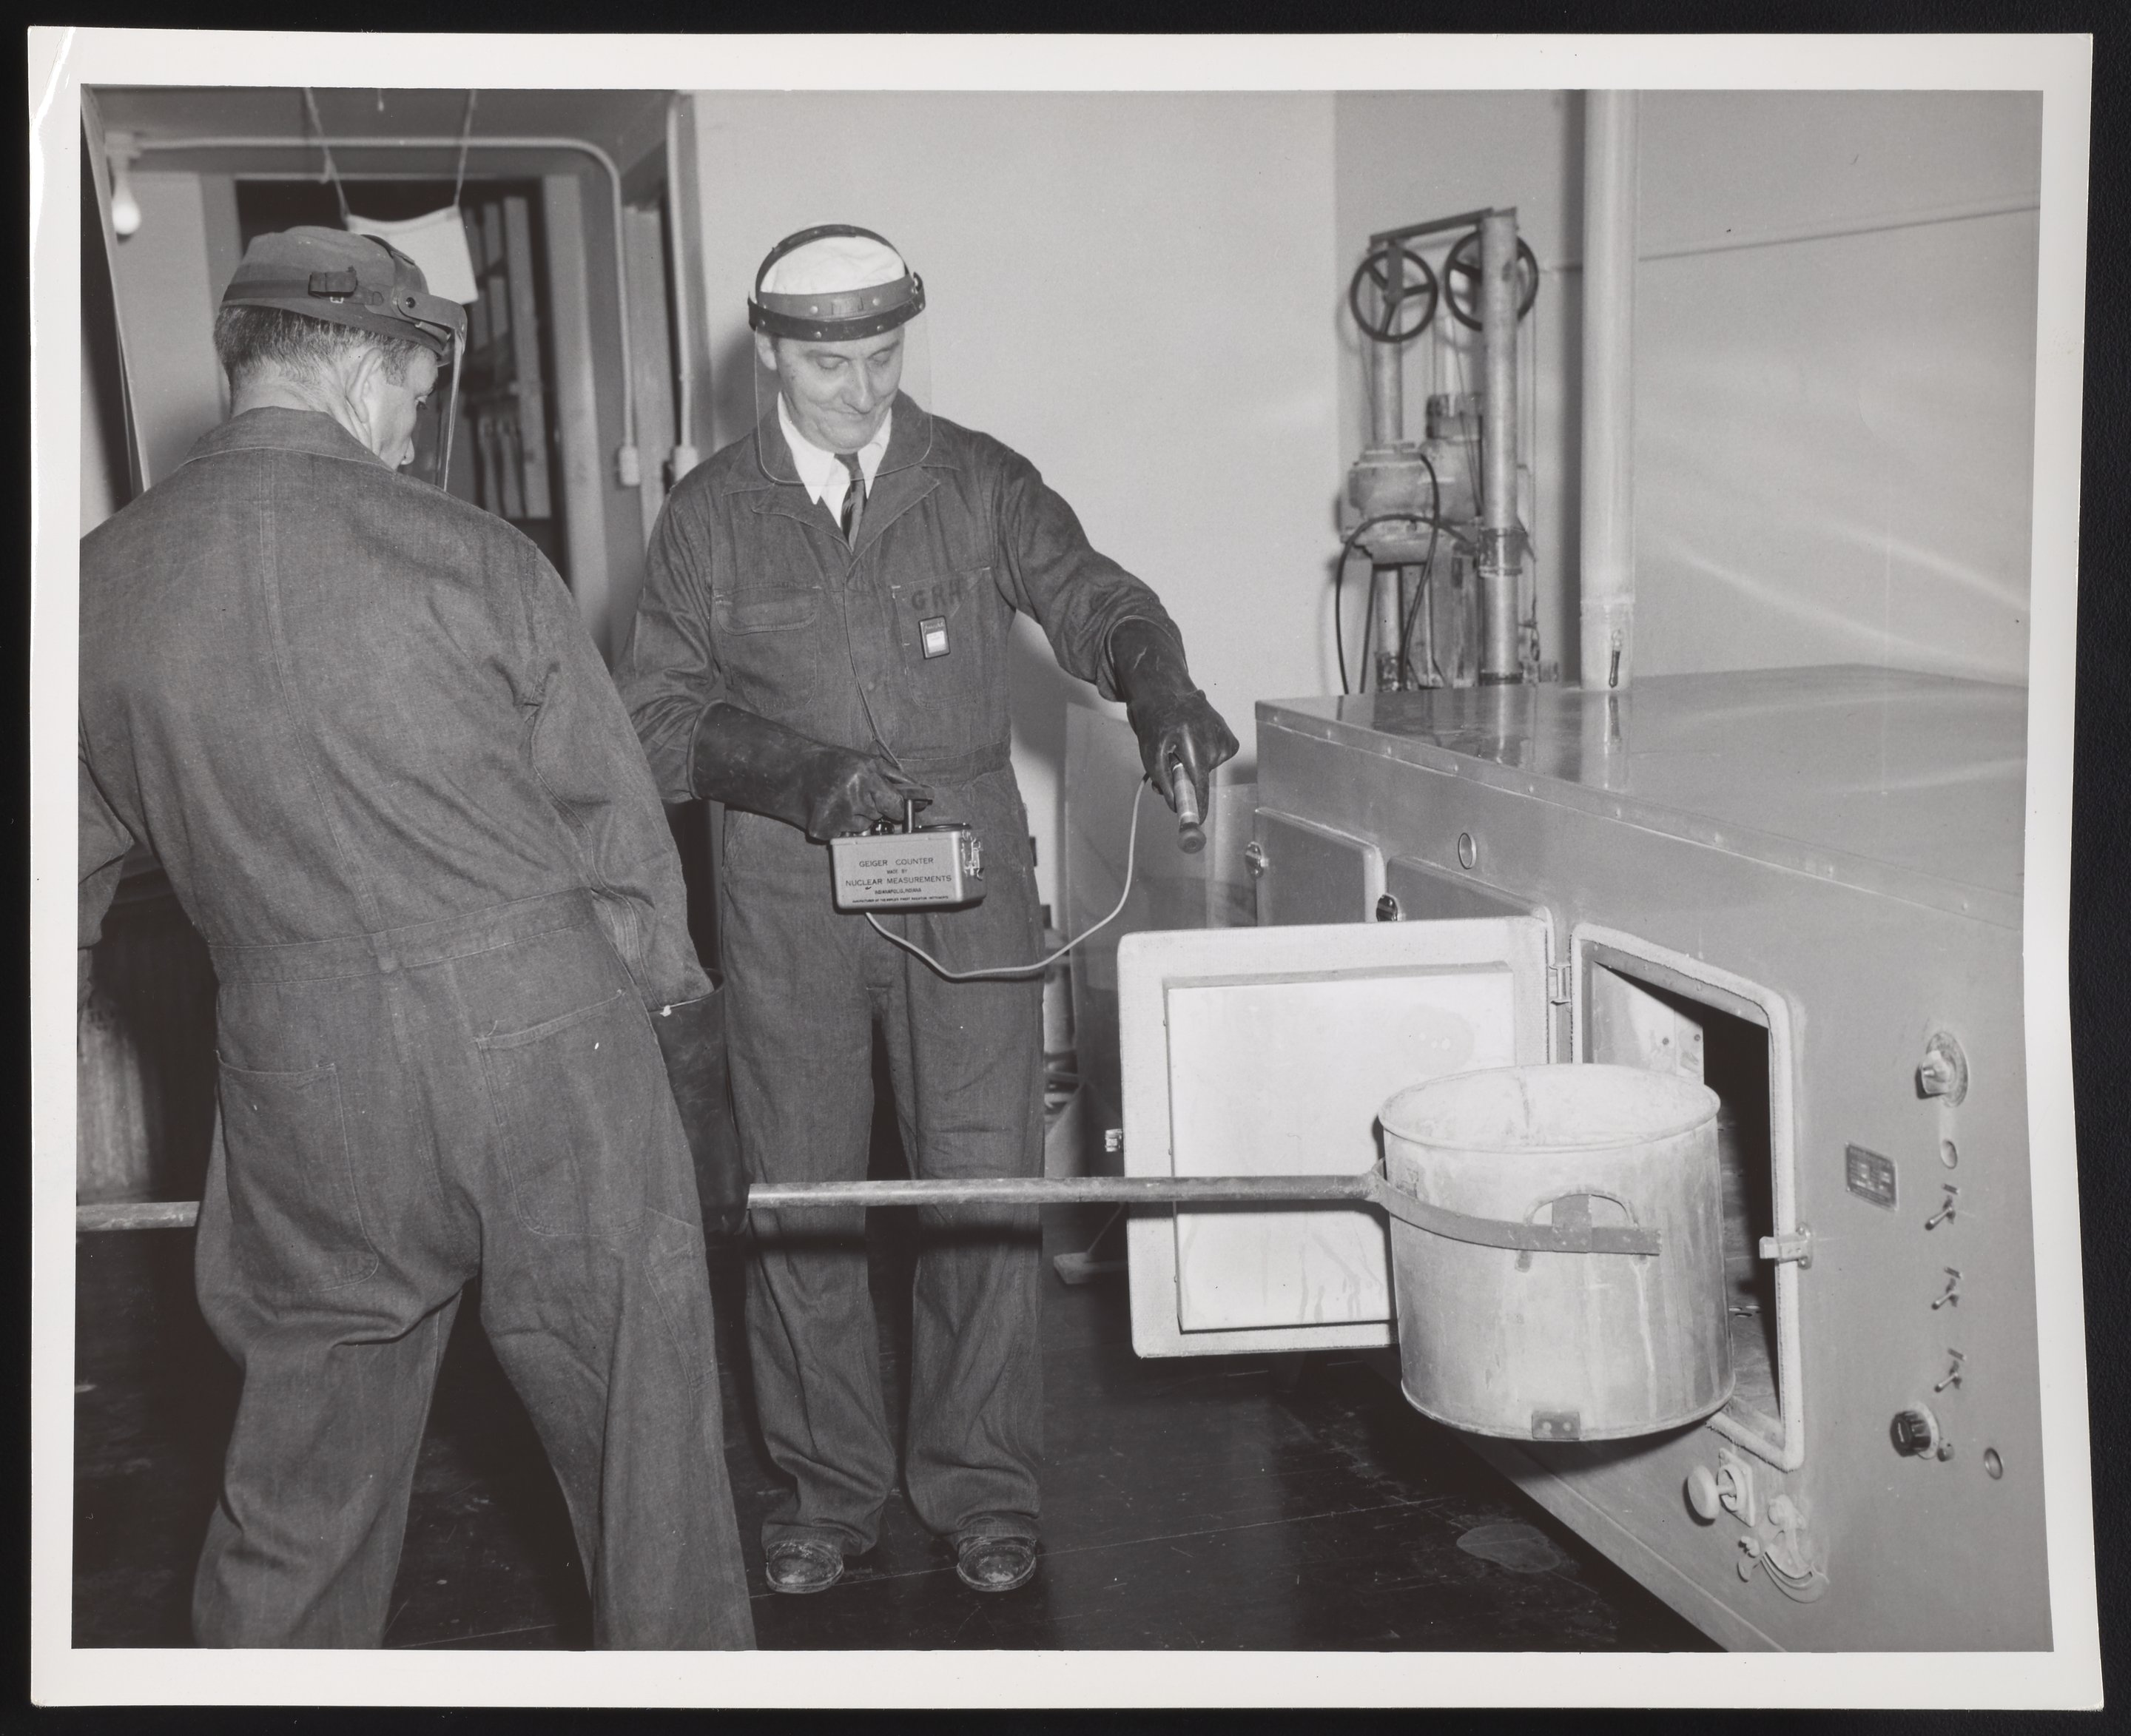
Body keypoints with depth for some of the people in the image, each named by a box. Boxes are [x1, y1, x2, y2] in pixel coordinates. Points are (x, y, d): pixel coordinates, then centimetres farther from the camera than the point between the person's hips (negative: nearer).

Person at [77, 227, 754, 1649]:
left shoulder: (102, 585, 2)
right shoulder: (464, 552, -7)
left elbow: (73, 867, 11)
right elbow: (611, 804, 0)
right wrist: (671, 999, 13)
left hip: (305, 1064, 3)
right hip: (548, 1020, -2)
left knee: (310, 1438, 19)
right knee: (638, 1409, 13)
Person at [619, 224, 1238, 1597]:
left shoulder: (980, 483, 6)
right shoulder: (710, 516, 5)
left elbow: (1092, 602, -2)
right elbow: (659, 716, 1)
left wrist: (1162, 693, -25)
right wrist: (796, 774, -16)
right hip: (787, 894, 1)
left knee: (988, 1184, 0)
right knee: (800, 1196, 6)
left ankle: (982, 1482, 17)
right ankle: (830, 1487, 23)